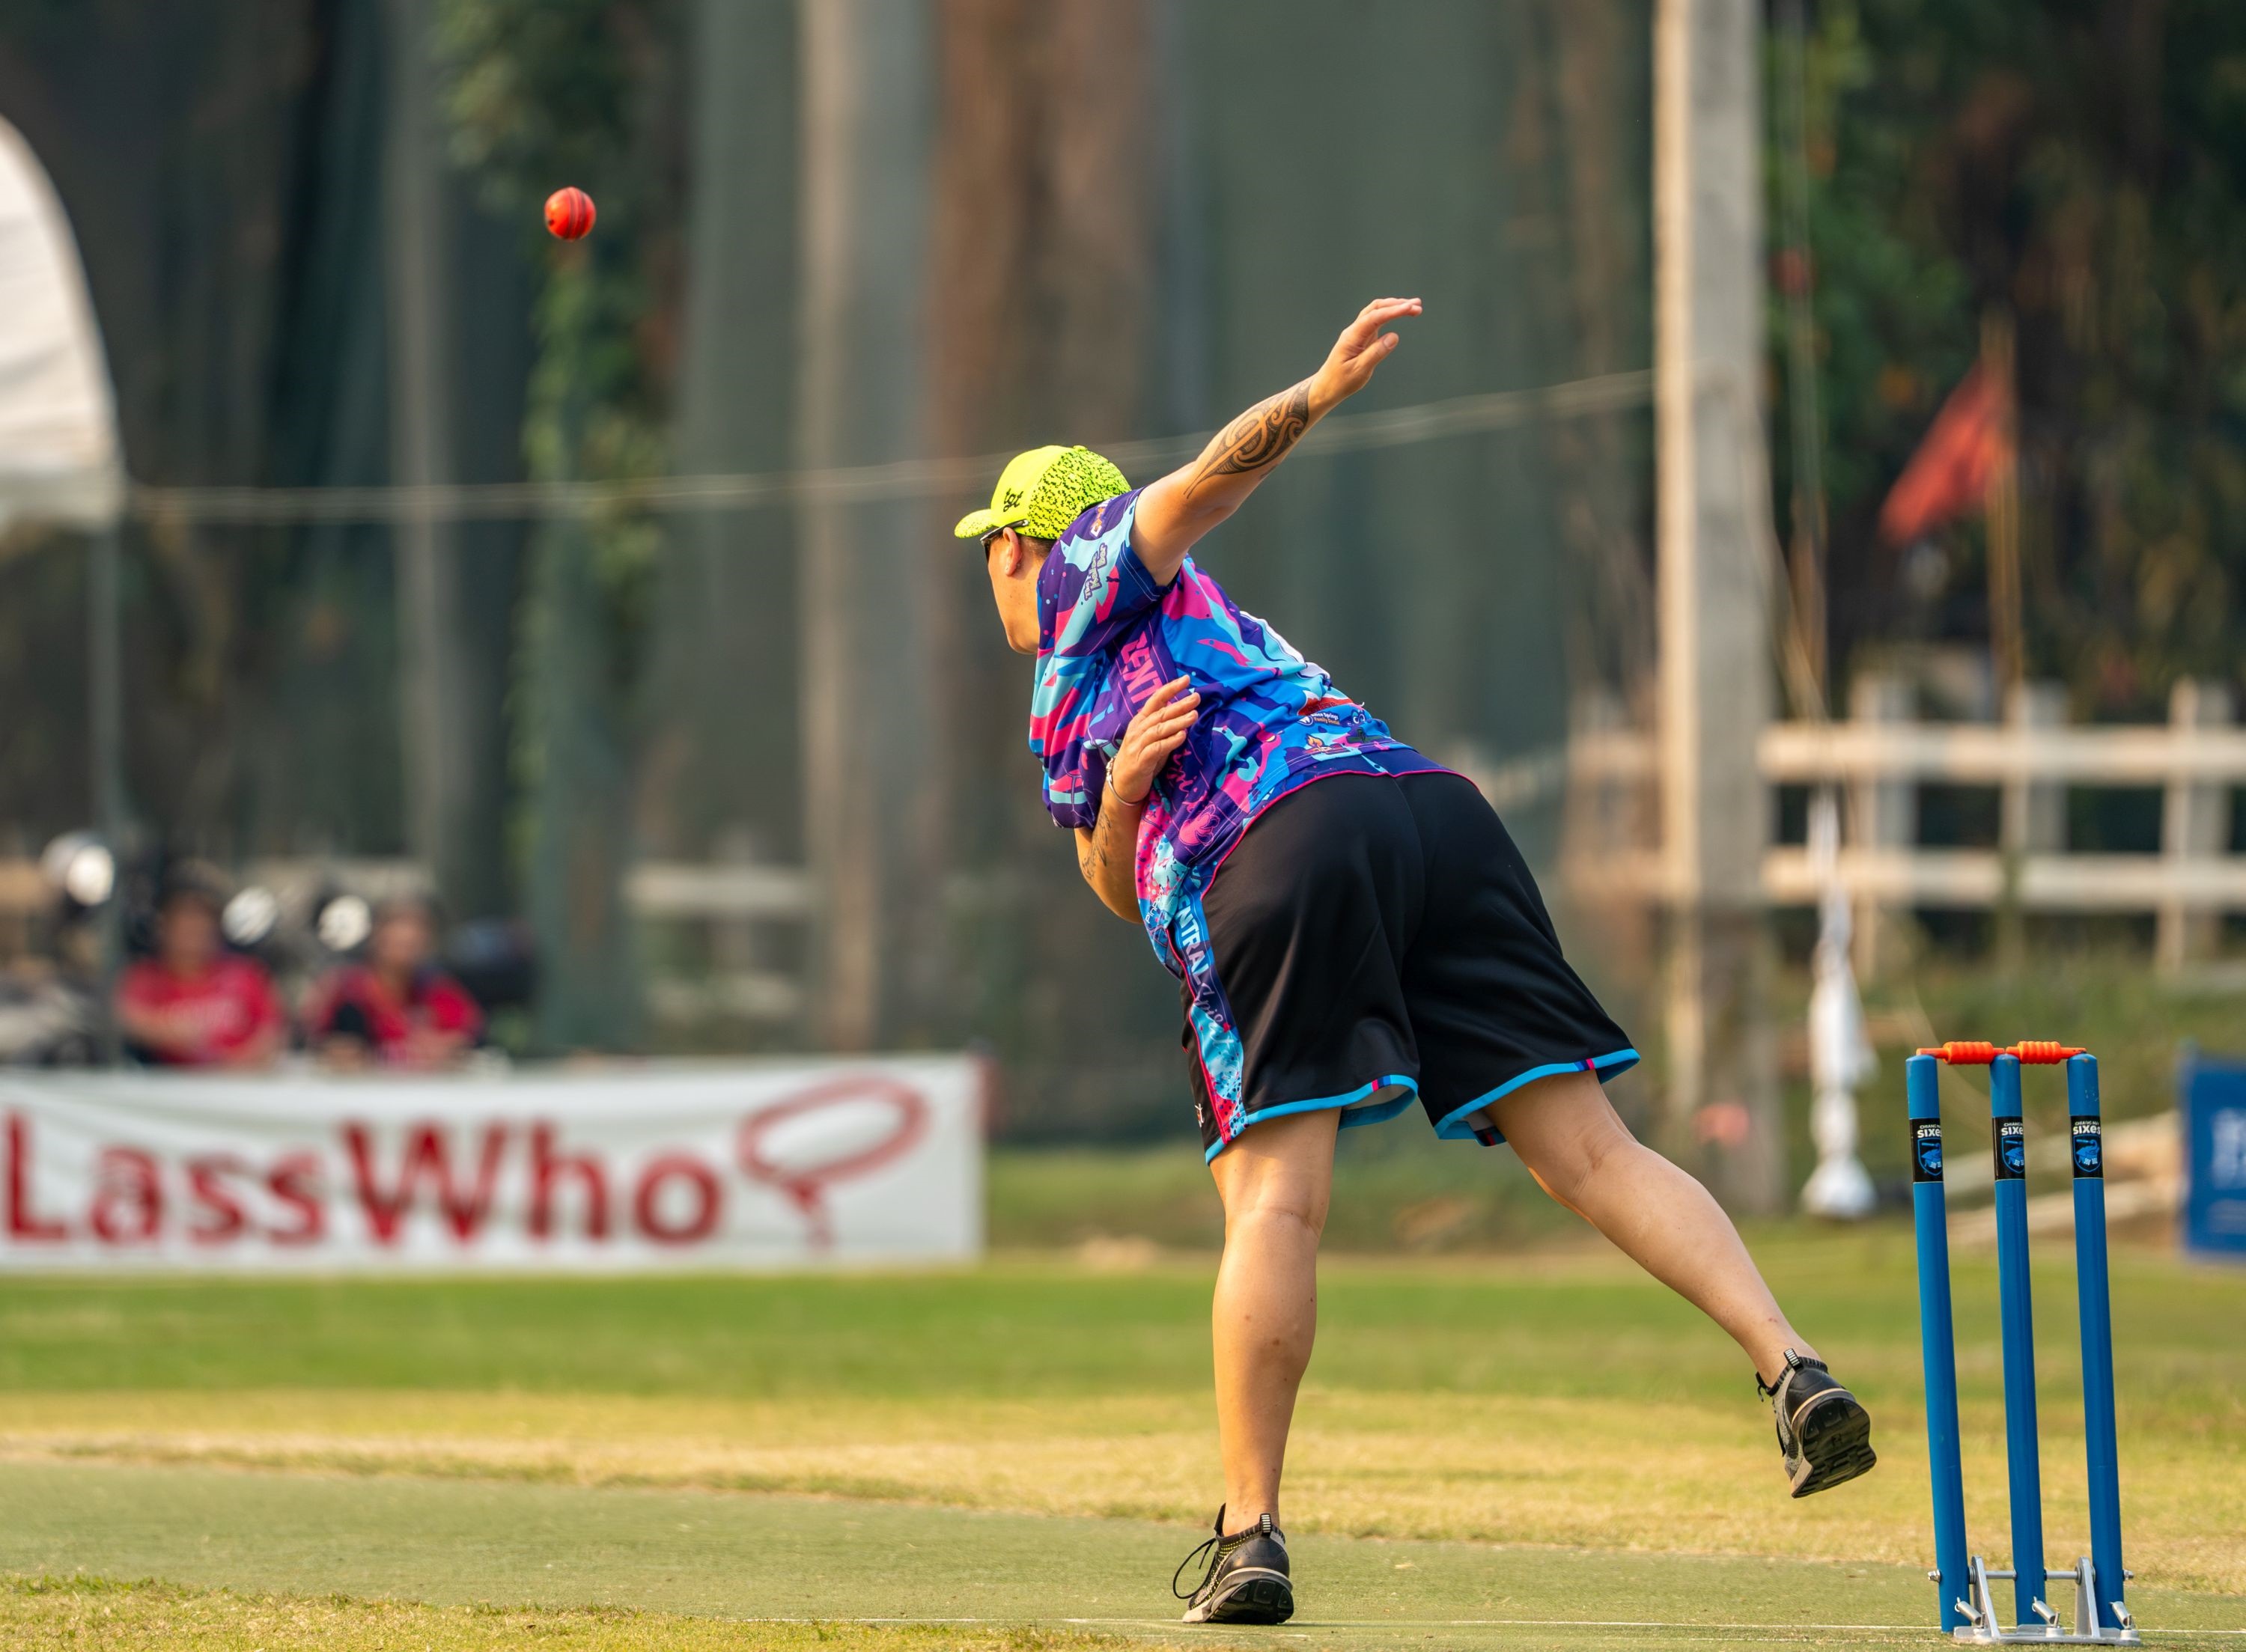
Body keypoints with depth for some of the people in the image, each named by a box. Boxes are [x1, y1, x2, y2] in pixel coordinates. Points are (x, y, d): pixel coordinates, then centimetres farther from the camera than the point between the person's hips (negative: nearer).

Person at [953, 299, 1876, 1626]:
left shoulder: (1097, 580, 20)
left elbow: (1206, 484, 1)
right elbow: (1118, 883, 30)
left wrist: (1318, 395, -18)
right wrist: (1122, 790, 8)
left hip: (1280, 836, -8)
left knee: (1276, 1200, -9)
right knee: (1589, 1149, -7)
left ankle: (1251, 1538, -12)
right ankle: (1790, 1360, -24)